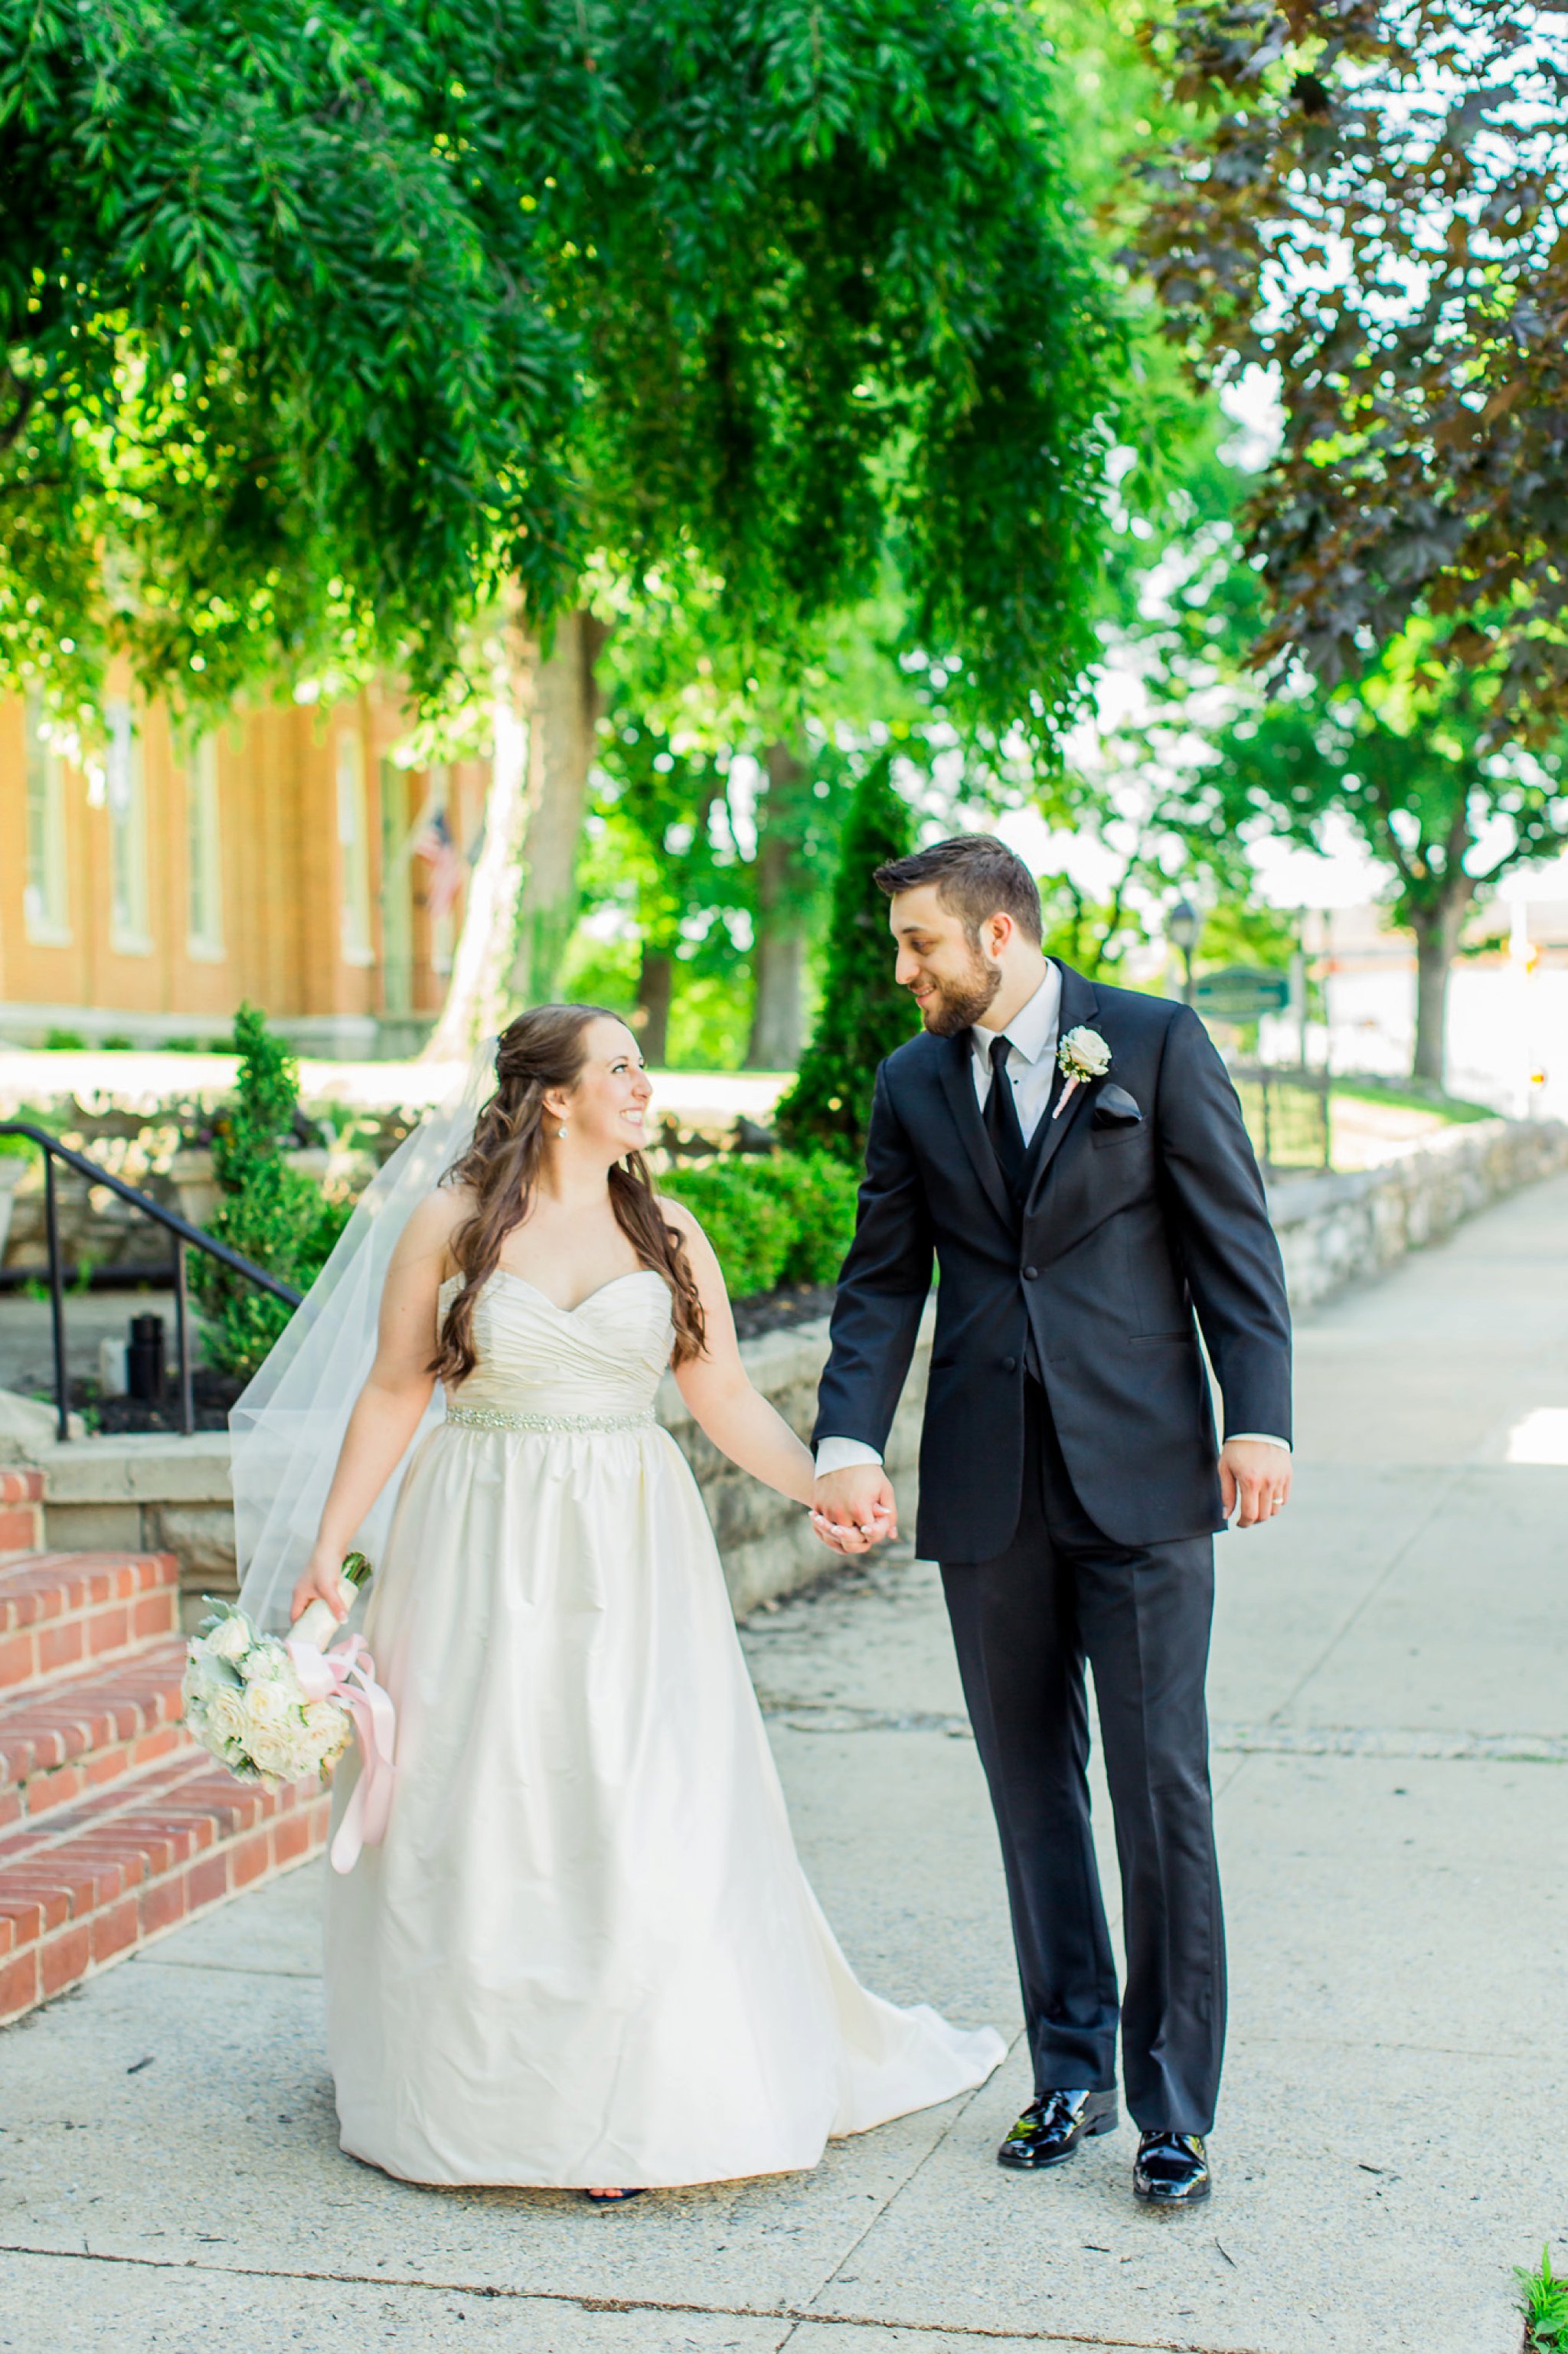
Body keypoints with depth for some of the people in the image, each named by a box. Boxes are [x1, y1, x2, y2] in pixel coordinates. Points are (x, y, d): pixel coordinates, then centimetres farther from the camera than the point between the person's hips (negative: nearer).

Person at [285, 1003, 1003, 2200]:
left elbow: (729, 1401, 3)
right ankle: (475, 2094, 21)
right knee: (477, 1816, 5)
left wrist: (828, 1486, -11)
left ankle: (630, 2103, 11)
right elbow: (394, 1393, 2)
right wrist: (329, 1548, -1)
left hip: (629, 1556, 1)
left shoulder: (668, 1233, 5)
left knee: (644, 1818, -2)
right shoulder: (454, 1222, -1)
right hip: (484, 1549, -1)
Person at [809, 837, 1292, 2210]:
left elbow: (1234, 1241, -2)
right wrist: (849, 1445, -7)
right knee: (1033, 1787, 10)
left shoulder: (1157, 1043, 0)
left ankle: (1174, 2105, 8)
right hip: (989, 1490, 4)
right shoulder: (913, 1085, 10)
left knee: (1160, 1786, -3)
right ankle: (1071, 2076, 24)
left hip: (1142, 1476, -4)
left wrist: (1260, 1418, -11)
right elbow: (882, 1283, 7)